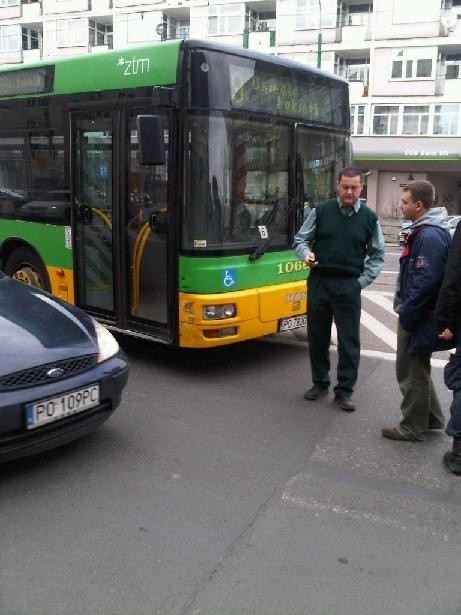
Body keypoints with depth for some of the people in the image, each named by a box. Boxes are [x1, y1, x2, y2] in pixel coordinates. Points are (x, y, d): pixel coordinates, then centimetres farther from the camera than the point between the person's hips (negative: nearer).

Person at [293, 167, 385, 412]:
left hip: (349, 286, 0)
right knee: (317, 336, 10)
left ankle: (344, 391, 13)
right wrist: (306, 254, -14)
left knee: (349, 340, 1)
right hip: (319, 282, 1)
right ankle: (319, 383, 26)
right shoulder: (321, 210, 1)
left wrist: (363, 280, -1)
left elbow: (377, 255, 9)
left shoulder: (369, 218, 3)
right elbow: (300, 239, 7)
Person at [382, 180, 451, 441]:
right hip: (418, 314, 10)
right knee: (418, 368, 21)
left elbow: (425, 283, -26)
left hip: (418, 317, -10)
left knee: (411, 372, 2)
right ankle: (433, 419, 34)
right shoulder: (425, 231, 11)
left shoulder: (429, 237, -22)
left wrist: (407, 315, -19)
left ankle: (413, 427, 17)